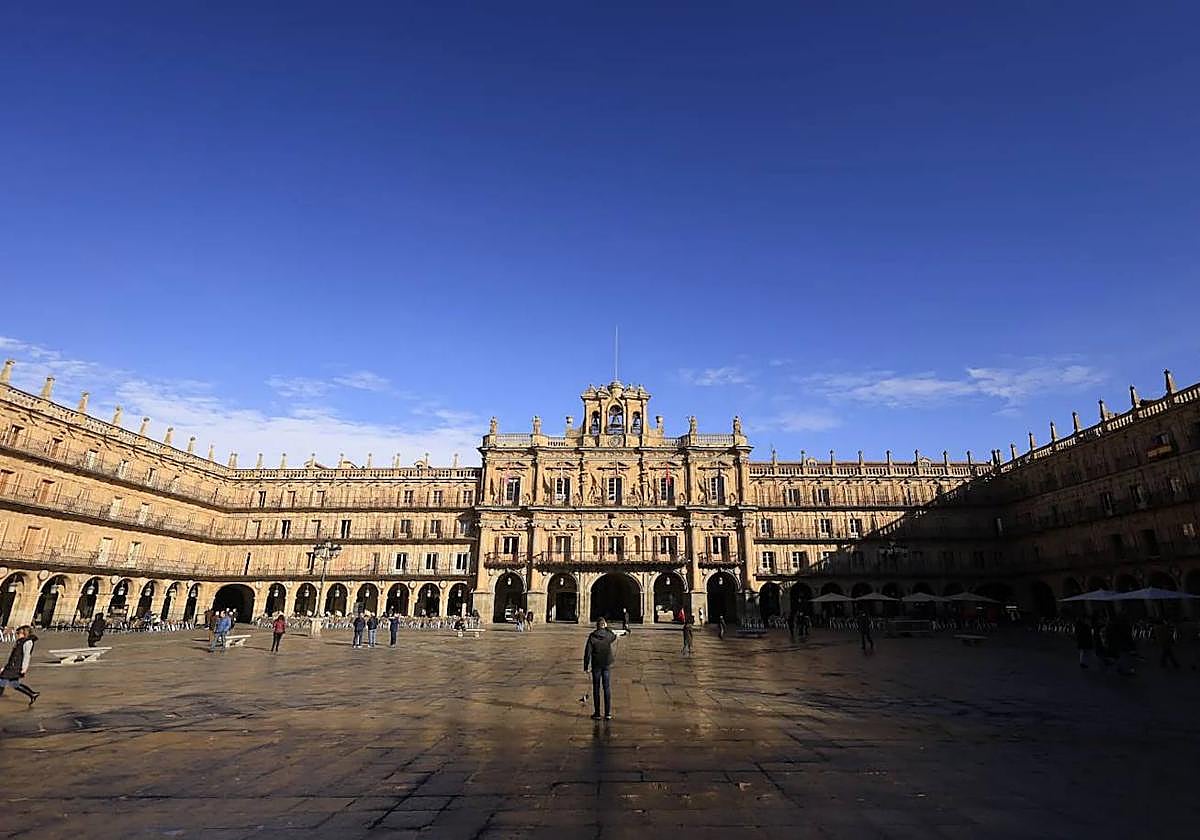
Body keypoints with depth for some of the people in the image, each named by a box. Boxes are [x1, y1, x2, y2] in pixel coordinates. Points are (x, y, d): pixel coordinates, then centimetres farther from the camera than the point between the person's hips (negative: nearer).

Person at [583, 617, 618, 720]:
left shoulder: (592, 636, -9)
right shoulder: (609, 635, -4)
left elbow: (588, 651, -9)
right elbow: (615, 637, 21)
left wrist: (586, 665, -2)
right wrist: (607, 628, 21)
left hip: (596, 665, -1)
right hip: (607, 665, 1)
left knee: (596, 689, 7)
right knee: (607, 688, 6)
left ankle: (597, 713, 10)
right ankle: (608, 713, 7)